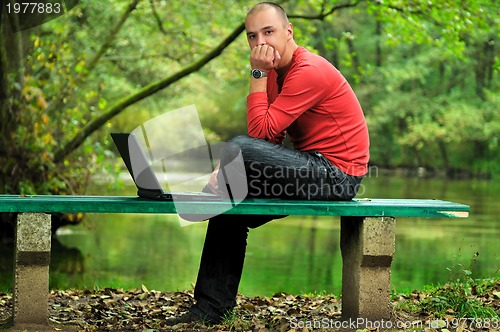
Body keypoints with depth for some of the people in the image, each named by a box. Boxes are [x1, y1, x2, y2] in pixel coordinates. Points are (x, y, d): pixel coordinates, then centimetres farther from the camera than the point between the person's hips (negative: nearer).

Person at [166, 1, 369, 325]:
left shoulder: (309, 71, -18)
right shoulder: (277, 73, 12)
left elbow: (261, 132, -24)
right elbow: (270, 140, 7)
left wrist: (258, 74, -17)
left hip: (336, 175, -10)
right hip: (314, 171, 10)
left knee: (240, 148, -25)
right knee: (230, 210, 9)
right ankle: (211, 309, 9)